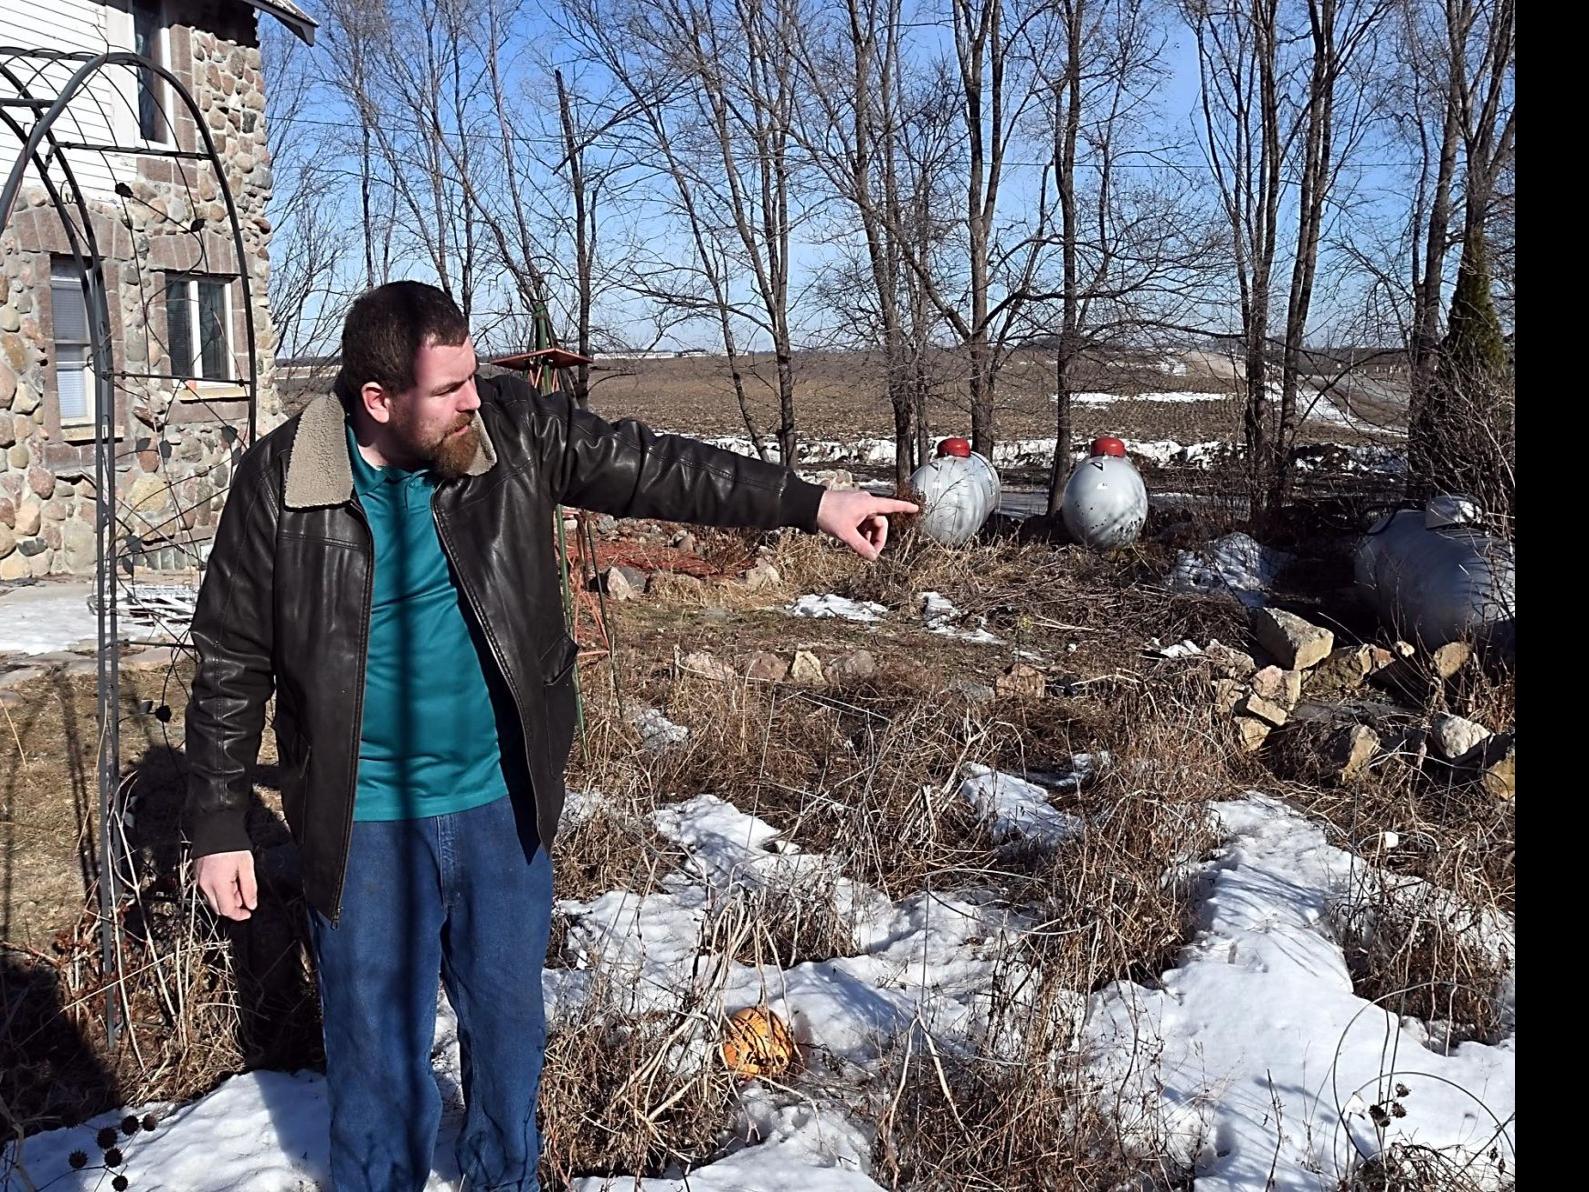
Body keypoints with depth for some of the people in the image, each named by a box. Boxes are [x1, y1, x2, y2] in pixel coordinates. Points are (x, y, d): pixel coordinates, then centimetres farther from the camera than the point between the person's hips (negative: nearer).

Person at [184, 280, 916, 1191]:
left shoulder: (512, 429, -7)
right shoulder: (281, 483, -12)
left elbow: (651, 467, -1)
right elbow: (234, 663, -4)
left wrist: (809, 503, -3)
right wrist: (220, 826, -1)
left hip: (503, 805, 3)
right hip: (367, 824, -2)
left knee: (511, 1028, 19)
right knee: (379, 1058, 8)